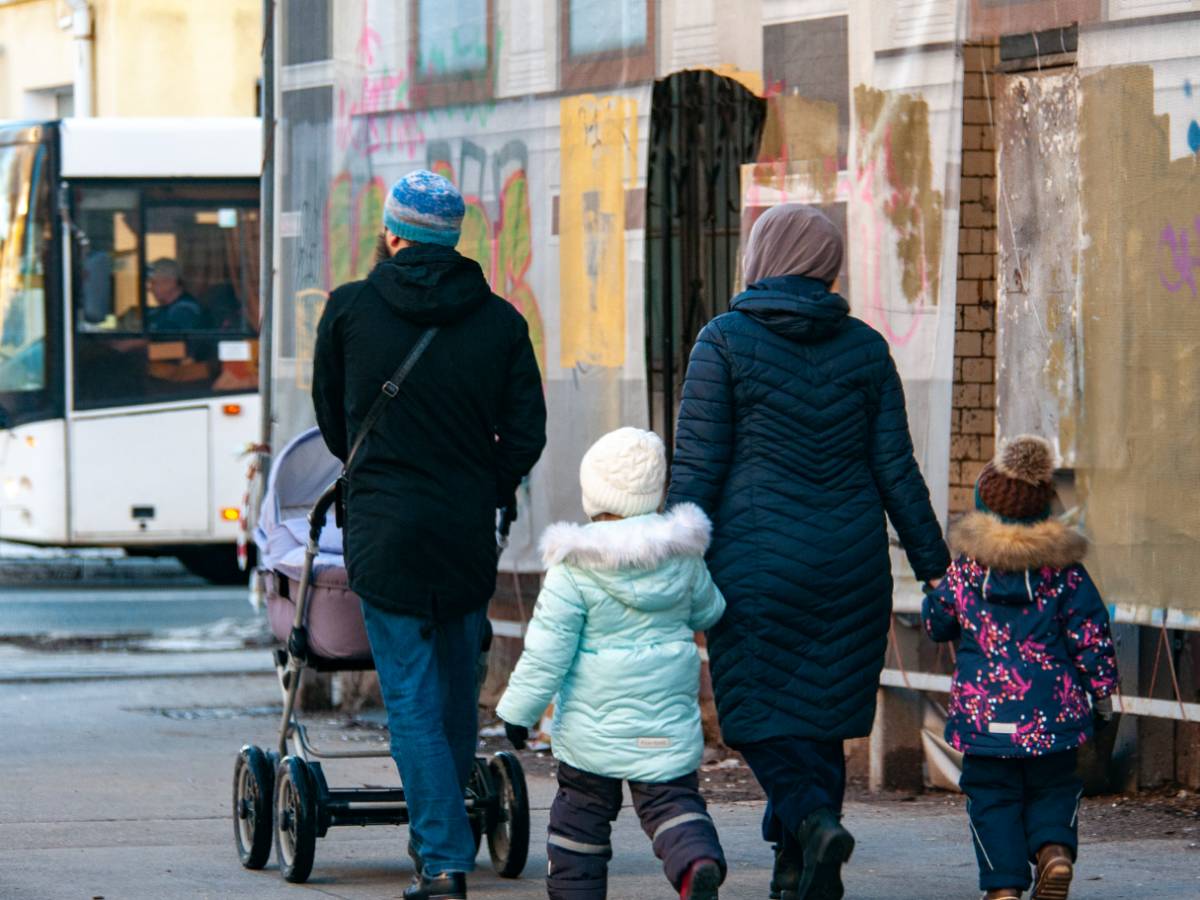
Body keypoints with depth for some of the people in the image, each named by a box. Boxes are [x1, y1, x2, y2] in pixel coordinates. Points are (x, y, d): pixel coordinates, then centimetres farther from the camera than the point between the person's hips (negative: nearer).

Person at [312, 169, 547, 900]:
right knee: (457, 688, 17)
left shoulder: (350, 310, -2)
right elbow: (525, 435, -1)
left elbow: (331, 418, 11)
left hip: (384, 531, -2)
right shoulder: (500, 321, 1)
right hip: (468, 536, 2)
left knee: (412, 696, -1)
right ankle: (444, 834, 27)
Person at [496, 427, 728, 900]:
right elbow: (708, 612, 16)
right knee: (673, 799, 2)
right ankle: (698, 861, -26)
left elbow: (547, 648, -12)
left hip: (593, 719, -2)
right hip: (668, 716, 2)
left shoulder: (574, 568, -13)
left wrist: (519, 708, -3)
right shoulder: (683, 556, -2)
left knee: (581, 805, 15)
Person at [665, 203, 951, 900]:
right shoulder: (864, 347, 4)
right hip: (851, 557, 4)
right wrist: (935, 569, 10)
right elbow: (896, 470, 4)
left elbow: (697, 468, -7)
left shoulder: (726, 342, -5)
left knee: (758, 712, 5)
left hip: (756, 557, -3)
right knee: (823, 713, 12)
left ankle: (813, 820, -19)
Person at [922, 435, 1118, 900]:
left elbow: (936, 622, 8)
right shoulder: (1063, 569, -3)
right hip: (1050, 708, 1)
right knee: (1053, 786, 16)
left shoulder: (966, 569, -4)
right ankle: (1054, 847, -10)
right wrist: (1101, 691, 8)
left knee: (992, 794, 7)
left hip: (983, 707, -1)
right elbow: (1091, 633, -2)